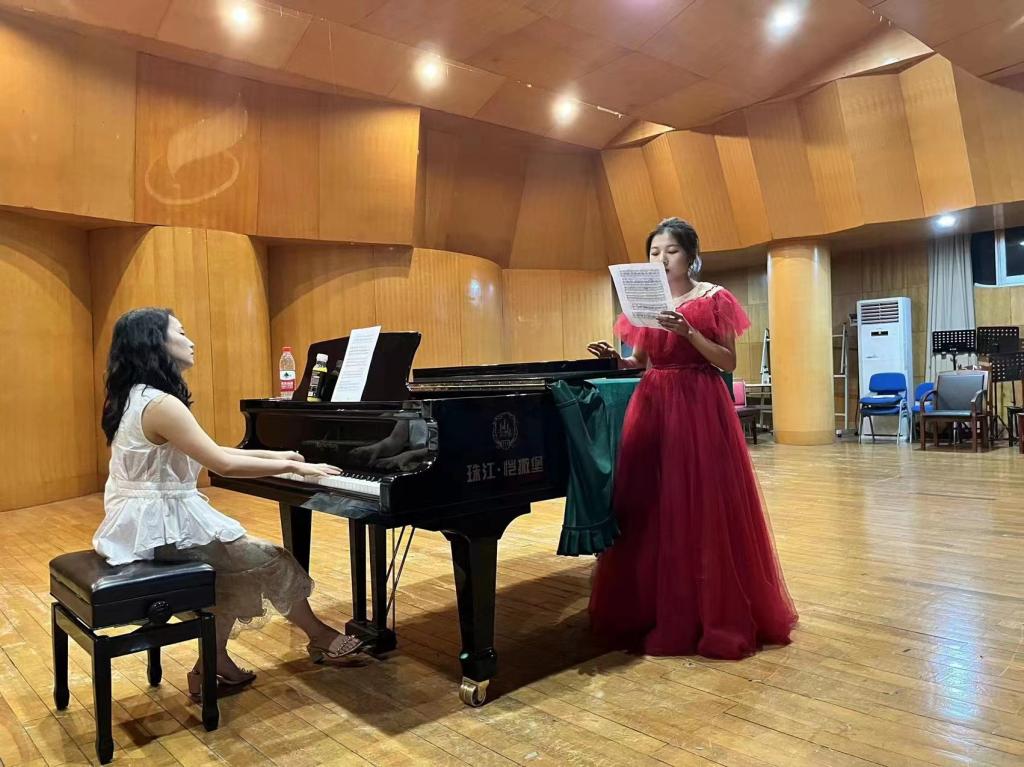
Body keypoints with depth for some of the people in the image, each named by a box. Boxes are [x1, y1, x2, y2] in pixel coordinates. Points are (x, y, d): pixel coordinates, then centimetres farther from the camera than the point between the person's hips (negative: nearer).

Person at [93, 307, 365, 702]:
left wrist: (275, 456, 9)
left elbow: (211, 451, 12)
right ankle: (321, 638, 23)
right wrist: (292, 466, -16)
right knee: (272, 560, 2)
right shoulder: (160, 404, -23)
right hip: (162, 526, -10)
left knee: (240, 561, 19)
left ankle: (213, 665, 23)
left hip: (144, 519, 10)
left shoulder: (137, 396, 10)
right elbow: (224, 465, -26)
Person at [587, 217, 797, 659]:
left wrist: (688, 332, -18)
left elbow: (728, 362, -6)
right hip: (652, 407, 4)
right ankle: (654, 610, 18)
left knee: (703, 510, -4)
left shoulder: (714, 299, 0)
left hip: (700, 407, -4)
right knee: (649, 509, 3)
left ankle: (715, 614, 12)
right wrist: (614, 358, -6)